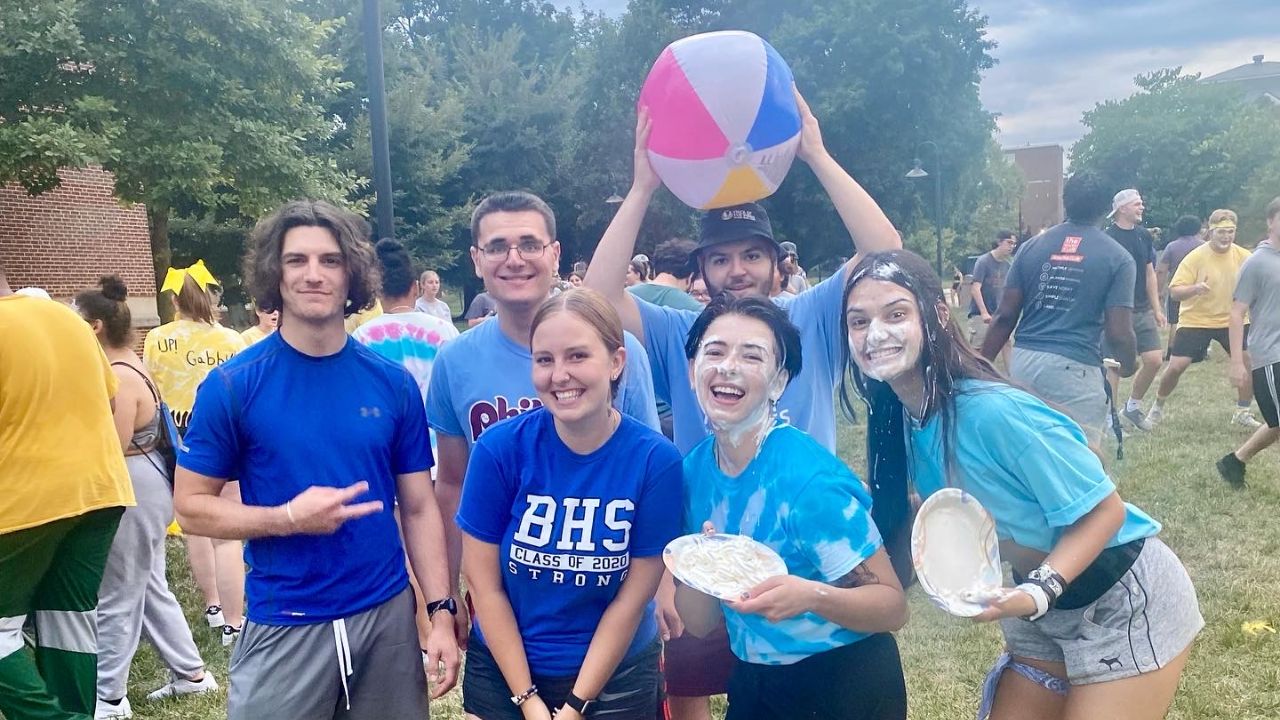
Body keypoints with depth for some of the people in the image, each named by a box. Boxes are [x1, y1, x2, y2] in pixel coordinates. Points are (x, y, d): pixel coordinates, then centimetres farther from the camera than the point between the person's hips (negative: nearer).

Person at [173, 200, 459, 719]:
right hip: (283, 627, -2)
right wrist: (289, 518, -18)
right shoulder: (232, 385, -7)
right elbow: (191, 506, -4)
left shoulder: (394, 384, 0)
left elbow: (419, 508, 3)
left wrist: (440, 612, -3)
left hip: (389, 618, 2)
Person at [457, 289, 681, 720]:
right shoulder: (499, 448, -16)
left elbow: (633, 597, -11)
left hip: (616, 676, 0)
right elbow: (484, 585, -9)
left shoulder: (656, 459, -17)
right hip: (502, 670, 1)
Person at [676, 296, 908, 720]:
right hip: (754, 685, 5)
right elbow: (699, 625, -3)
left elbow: (893, 606, -19)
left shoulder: (810, 477, -25)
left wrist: (812, 596, -37)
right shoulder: (693, 470, -8)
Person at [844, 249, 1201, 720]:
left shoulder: (993, 411, -31)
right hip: (1043, 609, 7)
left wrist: (1037, 592, -34)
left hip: (1125, 601, -7)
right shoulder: (900, 417, -8)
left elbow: (1104, 510, -23)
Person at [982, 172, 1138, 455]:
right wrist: (1128, 366, 17)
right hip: (1075, 369, -4)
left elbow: (1005, 316, 5)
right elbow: (1118, 332, -4)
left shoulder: (1031, 247, 8)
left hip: (1024, 363, 4)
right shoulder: (1117, 257, 0)